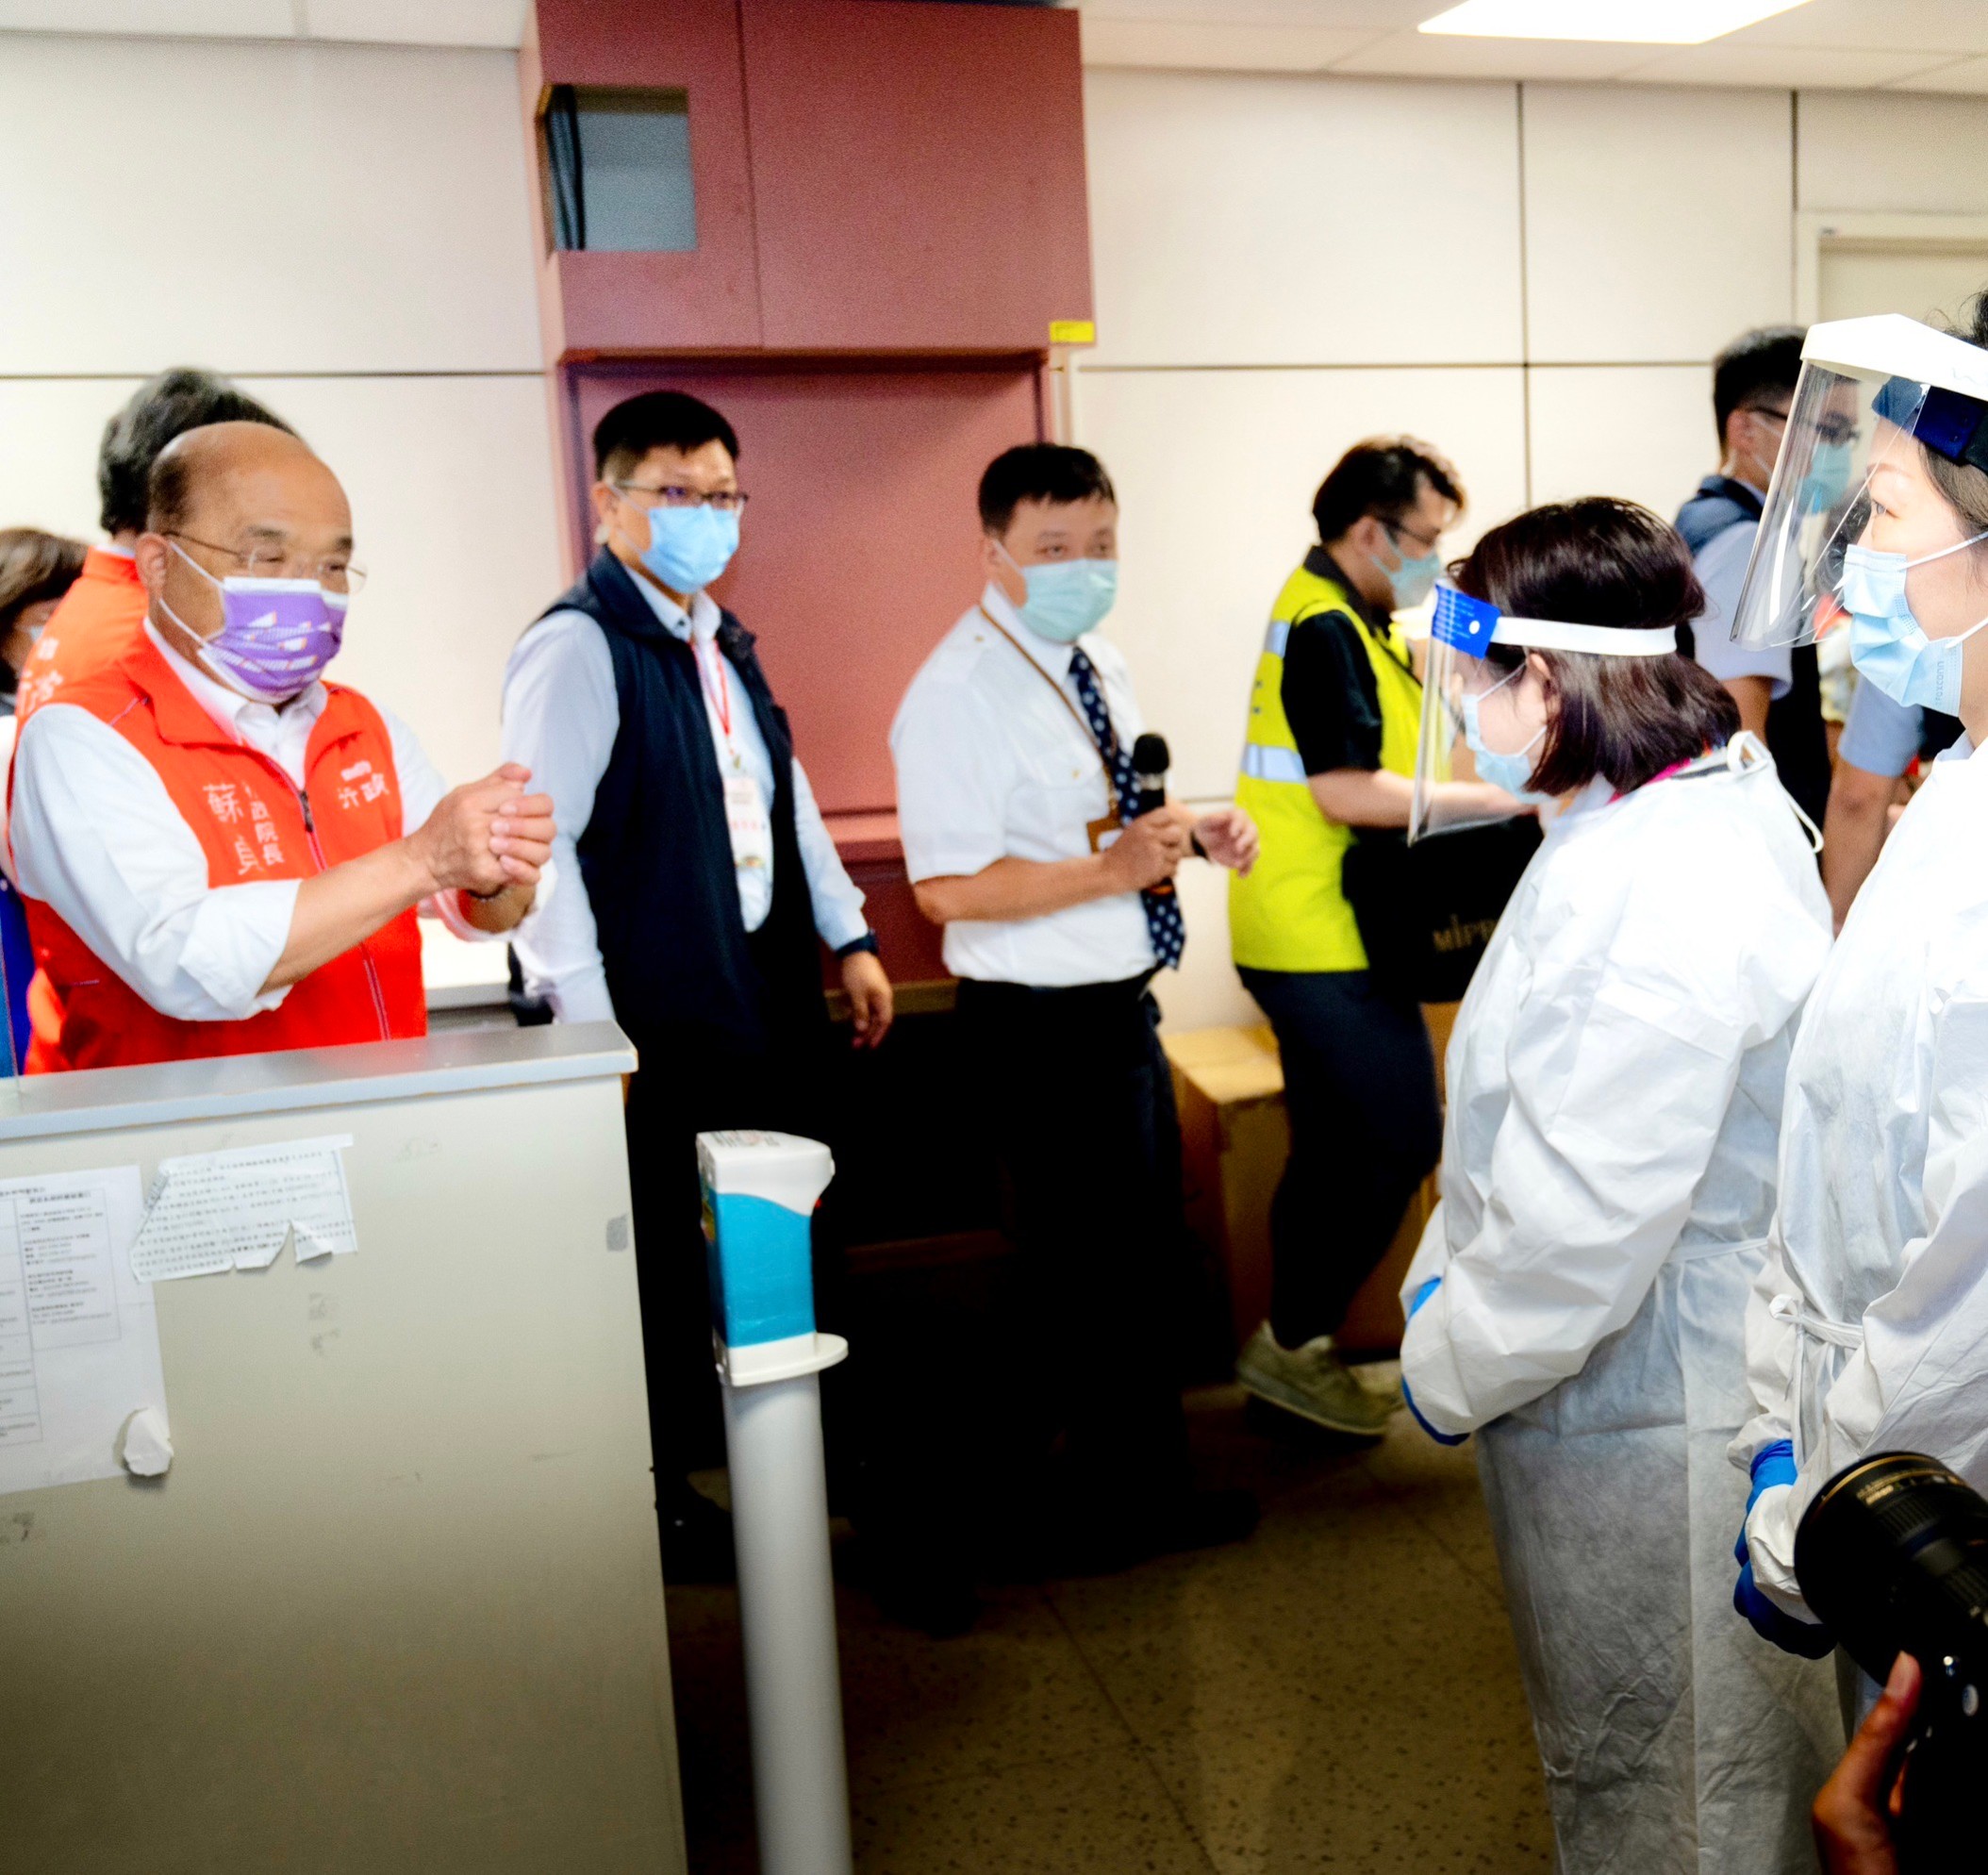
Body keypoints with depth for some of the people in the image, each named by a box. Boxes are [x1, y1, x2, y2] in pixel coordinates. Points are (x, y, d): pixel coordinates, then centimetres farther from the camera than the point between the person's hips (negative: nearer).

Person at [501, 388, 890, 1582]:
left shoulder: (725, 644, 14)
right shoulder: (579, 647, -13)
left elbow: (788, 795, 20)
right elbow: (540, 839, -19)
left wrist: (850, 937, 16)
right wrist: (590, 1024, -22)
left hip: (768, 994, 9)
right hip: (660, 1019, -8)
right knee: (665, 1261, 4)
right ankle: (658, 1501, 22)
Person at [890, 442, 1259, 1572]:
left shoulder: (1101, 664, 11)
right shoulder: (962, 691, -18)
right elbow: (951, 885, -25)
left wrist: (1197, 831, 3)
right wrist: (1113, 866, -29)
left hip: (1121, 1003, 9)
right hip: (1042, 1025, -9)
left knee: (1148, 1256, 21)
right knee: (1095, 1270, 4)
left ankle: (1147, 1484, 41)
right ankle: (1100, 1511, 25)